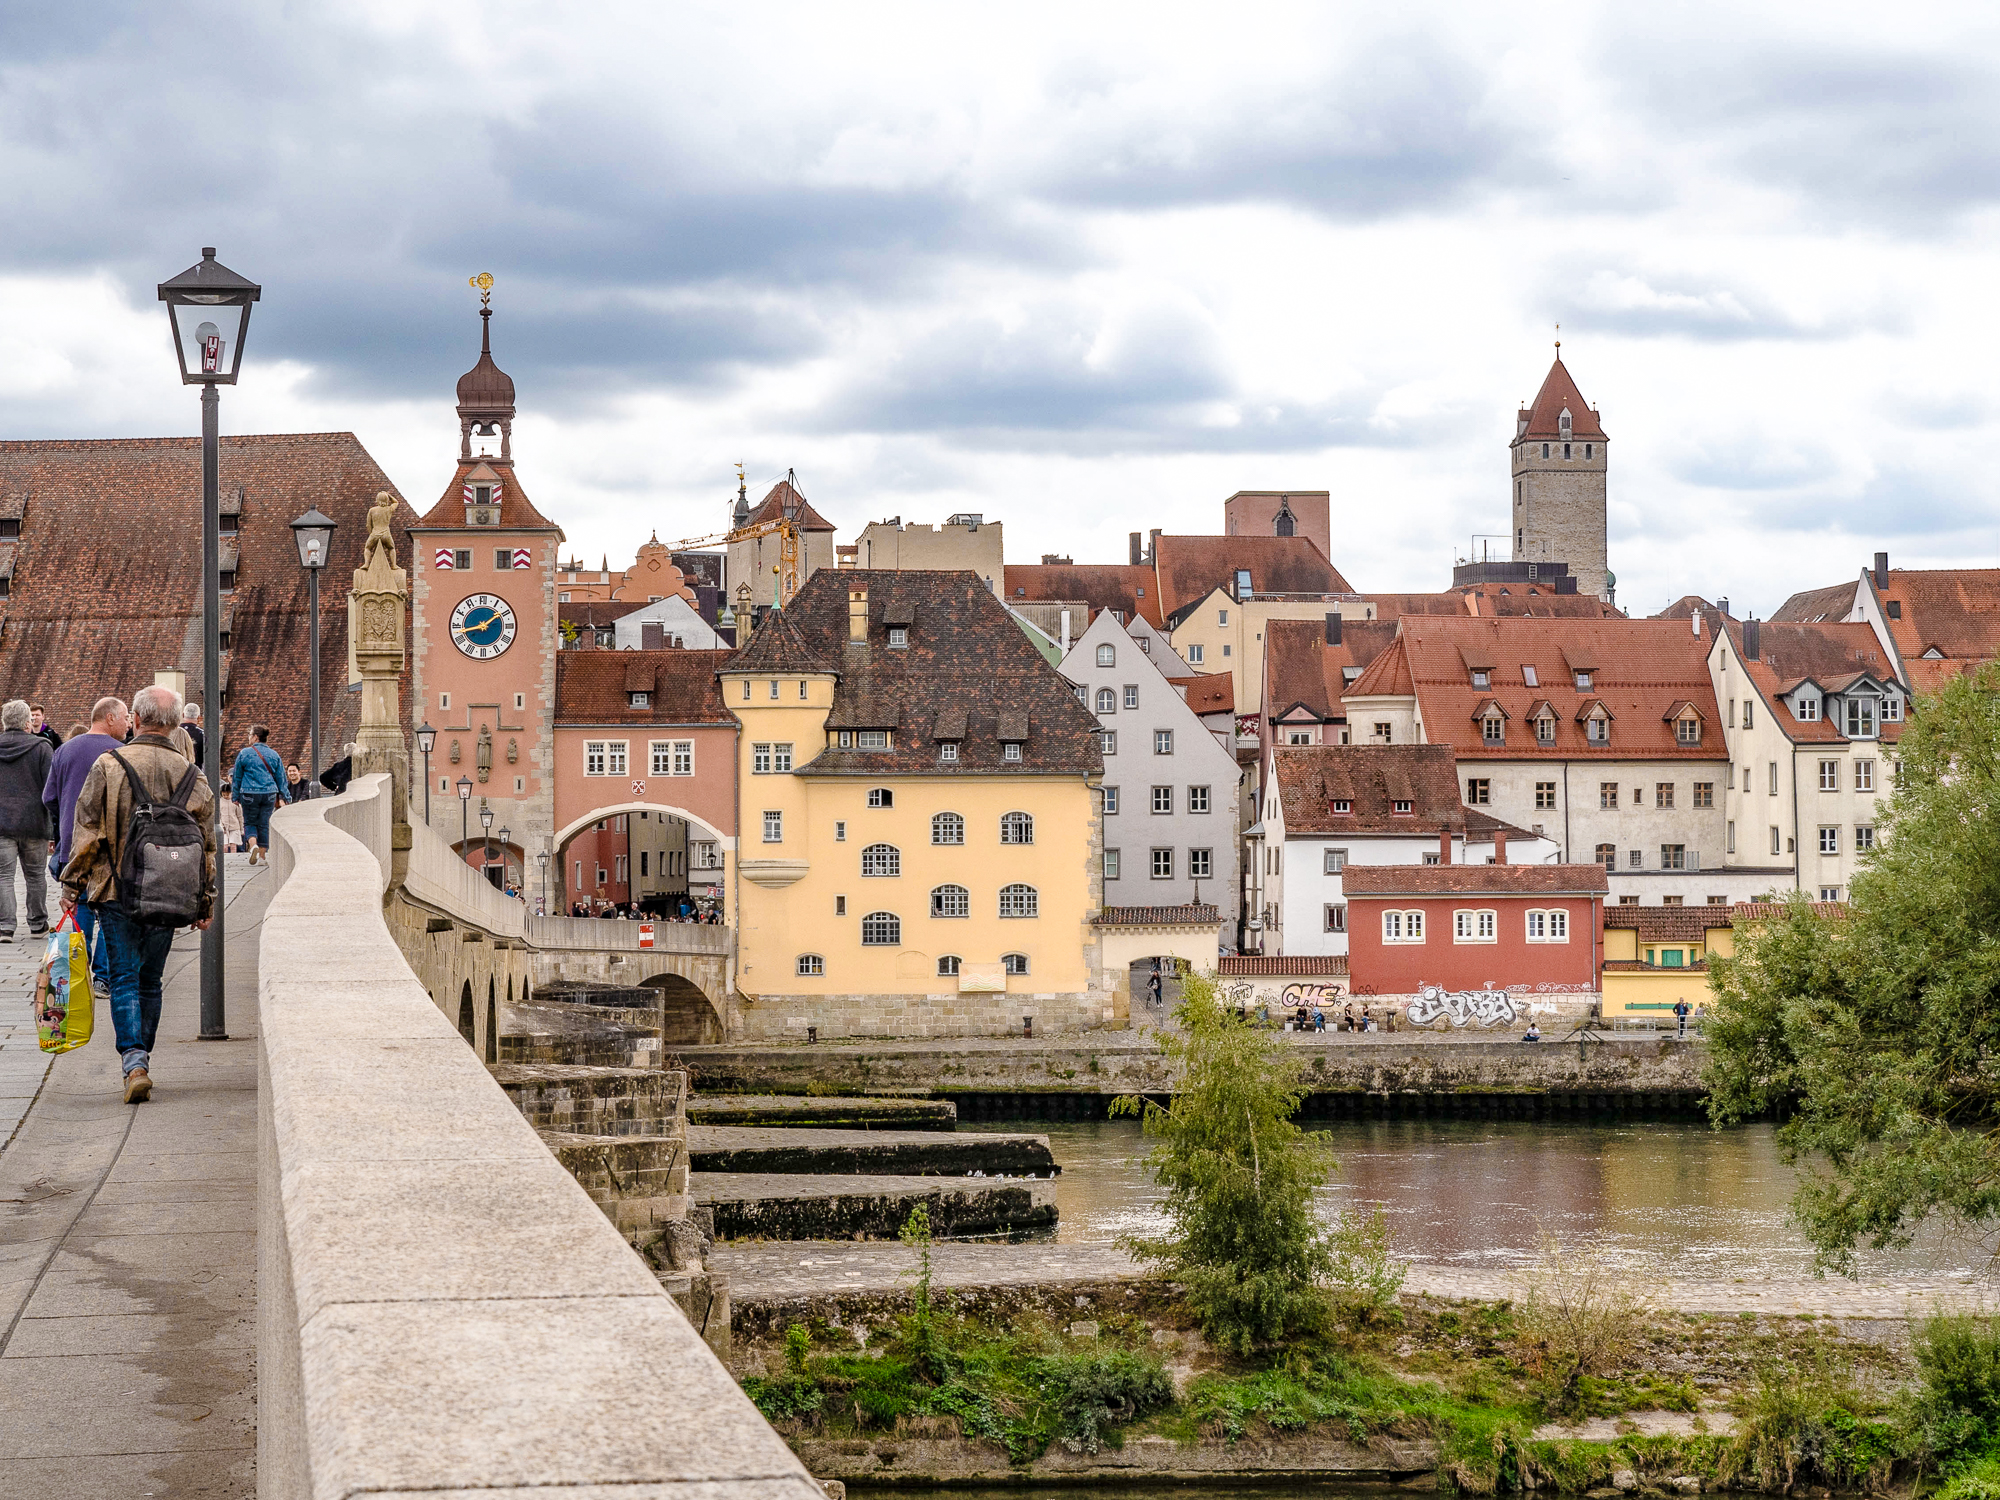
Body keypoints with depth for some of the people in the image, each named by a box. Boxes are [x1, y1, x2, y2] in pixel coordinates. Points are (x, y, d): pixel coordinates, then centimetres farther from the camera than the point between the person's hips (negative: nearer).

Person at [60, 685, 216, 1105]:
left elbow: (87, 832, -6)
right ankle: (140, 1060, 22)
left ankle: (134, 1064, -16)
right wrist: (206, 902, 13)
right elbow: (206, 845, 6)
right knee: (150, 980, 15)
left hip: (116, 890, -2)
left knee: (125, 979, -1)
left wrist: (72, 883, 4)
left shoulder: (108, 766, -7)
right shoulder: (190, 774, 2)